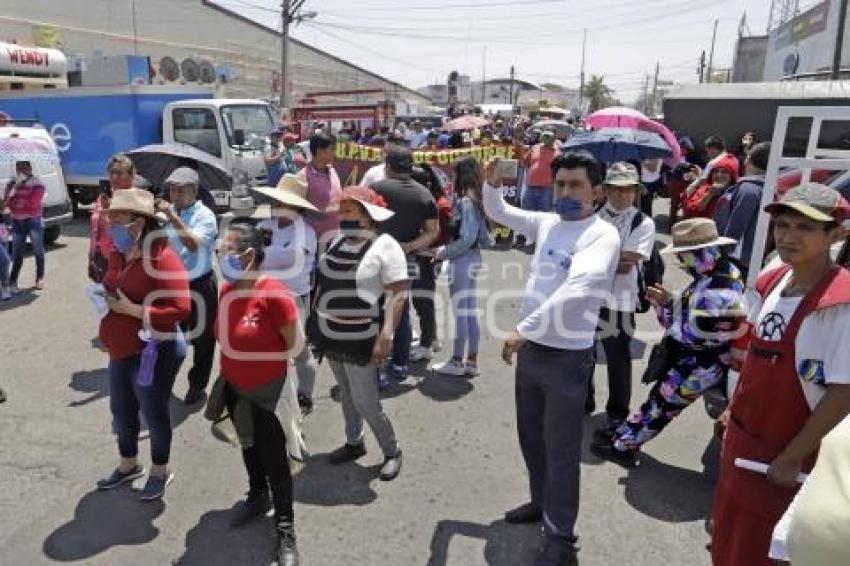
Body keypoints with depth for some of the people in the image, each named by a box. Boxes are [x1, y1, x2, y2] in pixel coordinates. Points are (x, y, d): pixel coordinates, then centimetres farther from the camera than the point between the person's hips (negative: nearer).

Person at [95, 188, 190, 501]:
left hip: (154, 351, -8)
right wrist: (104, 298, 4)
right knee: (121, 410, 23)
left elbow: (181, 309, -28)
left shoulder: (163, 259, -24)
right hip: (121, 351, 9)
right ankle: (128, 464, 46)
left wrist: (131, 309, -26)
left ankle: (160, 471, 33)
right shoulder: (117, 255, 3)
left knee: (153, 413, 10)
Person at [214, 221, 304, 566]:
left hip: (267, 392, -7)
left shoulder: (274, 294, -26)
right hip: (233, 388, 7)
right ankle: (257, 497, 49)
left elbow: (295, 343, -18)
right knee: (249, 447, 25)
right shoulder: (227, 290, -4)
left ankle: (285, 530, 19)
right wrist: (236, 366, 9)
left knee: (274, 458, 4)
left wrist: (264, 363, -6)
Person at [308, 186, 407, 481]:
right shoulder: (339, 241, 9)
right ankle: (354, 442, 38)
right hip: (331, 334, 7)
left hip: (360, 337, -7)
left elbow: (398, 294, -19)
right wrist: (314, 320, 16)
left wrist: (386, 335, -27)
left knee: (365, 402, -2)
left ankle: (392, 452, 18)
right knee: (346, 392, 20)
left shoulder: (385, 246, -13)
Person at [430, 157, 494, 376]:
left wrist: (443, 252, -10)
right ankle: (471, 362, 22)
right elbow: (485, 239, 10)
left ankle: (457, 362, 13)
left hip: (461, 260, -9)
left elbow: (466, 238, -20)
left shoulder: (465, 201, -17)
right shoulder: (477, 199, 8)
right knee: (471, 313, 13)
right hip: (473, 259, 9)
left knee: (460, 313, 2)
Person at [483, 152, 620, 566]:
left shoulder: (602, 235, -15)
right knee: (531, 436, 21)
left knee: (561, 450, 5)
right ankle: (541, 501, 44)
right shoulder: (546, 223, 5)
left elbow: (575, 291, -30)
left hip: (568, 357, -6)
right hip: (531, 350, 7)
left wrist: (522, 330, -29)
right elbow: (497, 212, 18)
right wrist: (493, 183, -2)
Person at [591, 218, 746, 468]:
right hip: (704, 354, 9)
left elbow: (692, 336, -27)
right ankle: (626, 435, 32)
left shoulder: (715, 292, -33)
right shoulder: (725, 270, -1)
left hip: (702, 365, -9)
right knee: (662, 398, 18)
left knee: (662, 402, 7)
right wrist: (670, 302, -7)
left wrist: (667, 306, -15)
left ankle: (623, 445, 23)